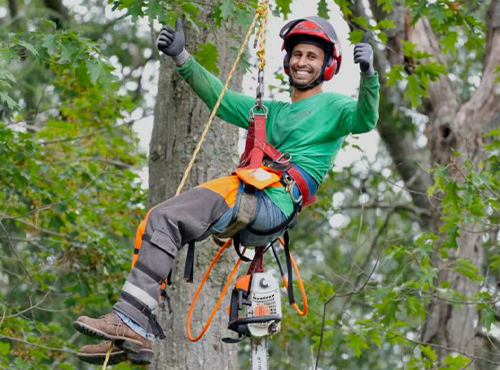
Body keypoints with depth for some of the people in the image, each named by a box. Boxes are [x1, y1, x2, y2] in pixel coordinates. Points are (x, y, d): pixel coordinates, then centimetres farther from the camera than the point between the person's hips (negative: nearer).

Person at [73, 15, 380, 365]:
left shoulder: (332, 106, 11)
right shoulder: (272, 112, 34)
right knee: (152, 226, -2)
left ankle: (130, 318, -30)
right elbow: (219, 98, 32)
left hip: (273, 203, -8)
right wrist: (181, 57, 24)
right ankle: (139, 338, -10)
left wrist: (369, 75, -27)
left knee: (165, 219, -24)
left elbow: (364, 119, -10)